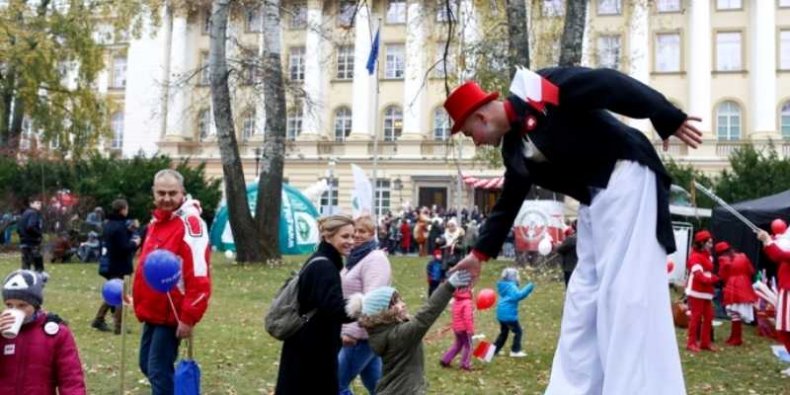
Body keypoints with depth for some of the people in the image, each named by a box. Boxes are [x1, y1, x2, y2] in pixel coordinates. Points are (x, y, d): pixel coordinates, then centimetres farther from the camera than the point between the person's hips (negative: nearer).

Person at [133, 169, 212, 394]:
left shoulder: (190, 223, -18)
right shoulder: (157, 220, 10)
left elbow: (199, 278, -23)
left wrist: (188, 318, -22)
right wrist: (140, 299, 19)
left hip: (171, 314, -9)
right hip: (153, 311, 9)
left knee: (158, 371, -4)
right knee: (148, 365, 18)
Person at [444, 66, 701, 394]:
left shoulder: (538, 89, -10)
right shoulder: (512, 148, 14)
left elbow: (607, 85, -16)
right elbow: (508, 203, 23)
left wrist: (669, 119, -19)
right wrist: (480, 253, 28)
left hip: (624, 177, -9)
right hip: (594, 199, 9)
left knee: (626, 292, -13)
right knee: (583, 299, 9)